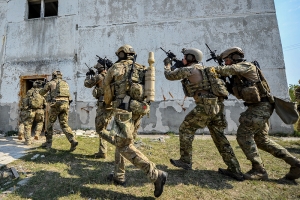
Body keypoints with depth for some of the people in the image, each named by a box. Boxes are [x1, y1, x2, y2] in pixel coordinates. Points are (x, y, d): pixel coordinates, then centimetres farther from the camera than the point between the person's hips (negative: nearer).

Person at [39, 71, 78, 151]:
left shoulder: (51, 83, 8)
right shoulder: (65, 83, 20)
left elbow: (41, 93, 21)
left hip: (56, 104, -3)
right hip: (65, 104, 4)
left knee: (50, 123, 15)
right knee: (64, 124, 4)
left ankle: (48, 142, 24)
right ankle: (73, 141, -13)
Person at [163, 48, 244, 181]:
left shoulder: (188, 70, -5)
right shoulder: (202, 69, 21)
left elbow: (169, 75, 5)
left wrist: (167, 64, 25)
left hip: (206, 106, -9)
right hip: (217, 105, 9)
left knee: (186, 129, 6)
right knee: (219, 137, 14)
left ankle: (185, 161, 17)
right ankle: (234, 170, 20)